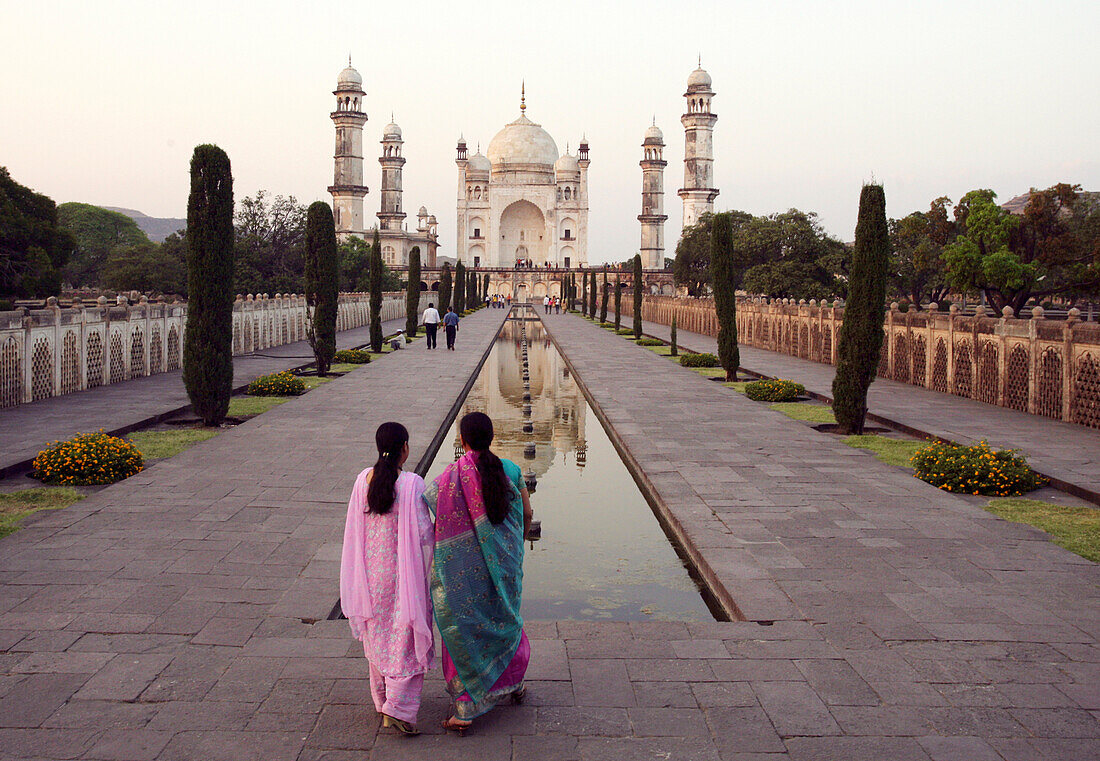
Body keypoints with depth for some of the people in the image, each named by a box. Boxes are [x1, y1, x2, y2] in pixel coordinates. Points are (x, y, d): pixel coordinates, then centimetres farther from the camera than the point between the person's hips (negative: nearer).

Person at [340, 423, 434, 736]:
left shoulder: (363, 480, -4)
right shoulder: (412, 484, -19)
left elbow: (355, 528, 4)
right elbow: (424, 531, -16)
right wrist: (429, 565, 0)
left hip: (371, 570, 5)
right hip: (404, 571, -5)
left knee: (377, 634, 20)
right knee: (405, 638, 5)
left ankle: (382, 699, 34)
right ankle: (397, 708, -2)